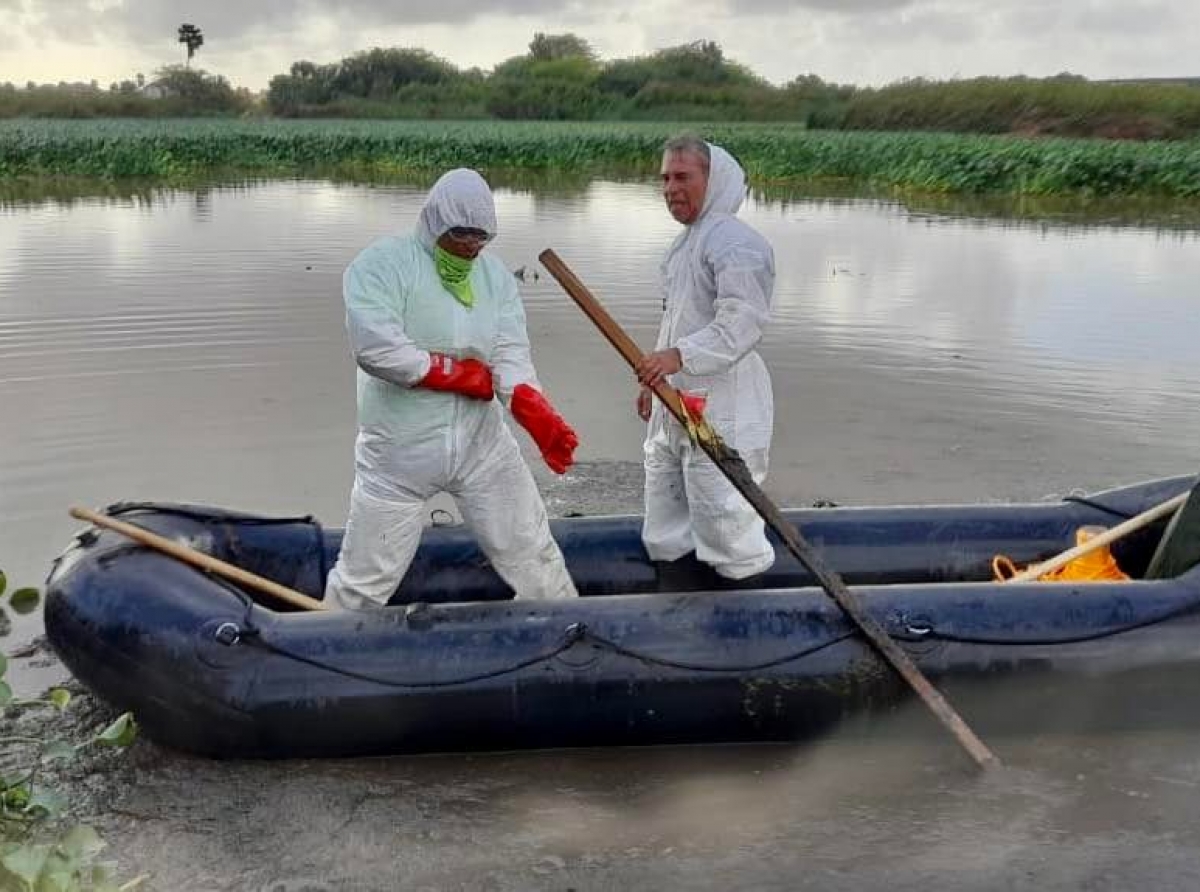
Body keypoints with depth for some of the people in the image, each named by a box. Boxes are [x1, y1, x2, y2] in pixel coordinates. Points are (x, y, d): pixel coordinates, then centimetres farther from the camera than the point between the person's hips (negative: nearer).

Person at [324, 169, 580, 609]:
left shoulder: (495, 274, 6)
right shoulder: (383, 263, -12)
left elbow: (511, 352, -6)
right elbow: (376, 349, -26)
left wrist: (535, 410, -27)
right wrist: (462, 373, -15)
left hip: (482, 444, 4)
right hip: (400, 452, -4)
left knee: (534, 558, 10)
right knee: (364, 580, 6)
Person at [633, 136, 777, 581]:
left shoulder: (735, 242, -15)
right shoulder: (684, 243, 18)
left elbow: (741, 325, -26)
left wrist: (680, 356, -34)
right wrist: (653, 380, 24)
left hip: (720, 405, -10)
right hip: (676, 401, 10)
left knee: (722, 509, -5)